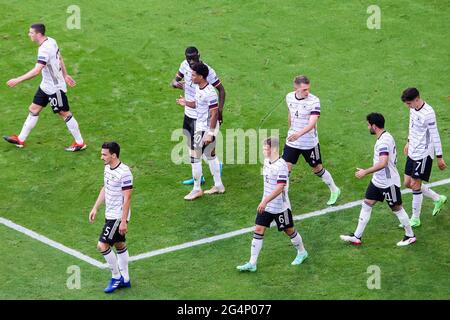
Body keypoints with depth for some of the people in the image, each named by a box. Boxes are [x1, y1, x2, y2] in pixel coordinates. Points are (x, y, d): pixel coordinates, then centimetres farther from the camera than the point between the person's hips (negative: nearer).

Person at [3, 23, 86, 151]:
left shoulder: (44, 50, -29)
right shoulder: (51, 41, -1)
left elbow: (36, 71, -38)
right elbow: (60, 58, 13)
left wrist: (17, 80, -36)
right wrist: (65, 75, 24)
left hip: (55, 88, -9)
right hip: (46, 85, 9)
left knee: (65, 114, 4)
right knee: (33, 110, 13)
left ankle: (80, 143, 17)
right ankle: (21, 139, 23)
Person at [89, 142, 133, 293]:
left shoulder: (124, 173, -23)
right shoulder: (108, 168, 5)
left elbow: (127, 198, -21)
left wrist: (123, 221, -21)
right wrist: (95, 208, 18)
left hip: (118, 217, -9)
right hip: (110, 215, 9)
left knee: (102, 245, -10)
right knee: (120, 245, 15)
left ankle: (116, 277, 5)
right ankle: (125, 279, 25)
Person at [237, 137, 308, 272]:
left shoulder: (281, 165, -23)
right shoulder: (267, 161, 2)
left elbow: (280, 187, -30)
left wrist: (265, 201, -35)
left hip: (280, 206, -7)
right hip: (266, 205, 7)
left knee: (289, 230, 11)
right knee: (258, 230, 0)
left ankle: (302, 252, 37)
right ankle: (252, 263, 1)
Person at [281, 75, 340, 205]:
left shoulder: (314, 101, -21)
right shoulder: (289, 97, -4)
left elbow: (312, 123, -31)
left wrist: (299, 134, -47)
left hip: (310, 143, -4)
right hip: (292, 142, 4)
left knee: (317, 169, 12)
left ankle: (334, 191, 36)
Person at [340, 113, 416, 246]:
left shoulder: (384, 141, -26)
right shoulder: (384, 137, 6)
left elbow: (383, 163, -37)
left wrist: (365, 172, -30)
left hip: (389, 183, -10)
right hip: (377, 180, 10)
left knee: (397, 208, 5)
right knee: (366, 205, 9)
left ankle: (410, 236, 23)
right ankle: (357, 236, 14)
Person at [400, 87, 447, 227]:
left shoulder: (428, 113, -24)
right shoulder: (413, 109, 2)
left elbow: (435, 135, -20)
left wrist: (439, 157, -16)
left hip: (424, 154, -9)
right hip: (412, 152, 9)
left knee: (415, 185, -5)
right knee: (408, 183, 12)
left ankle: (415, 219, 7)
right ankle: (438, 199, 28)